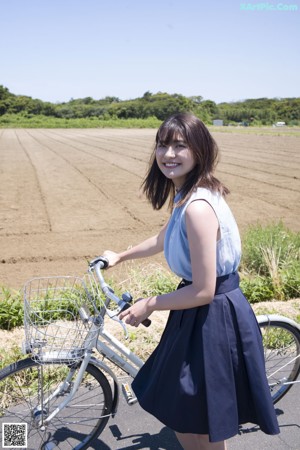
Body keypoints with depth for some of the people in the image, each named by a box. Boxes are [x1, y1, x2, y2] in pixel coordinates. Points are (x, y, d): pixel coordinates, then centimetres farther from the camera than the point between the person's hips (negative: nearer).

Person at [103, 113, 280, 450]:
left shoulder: (197, 207, -28)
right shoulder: (185, 194, 3)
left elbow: (203, 291, -25)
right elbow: (165, 238, 22)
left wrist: (149, 305, -12)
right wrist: (120, 256, 30)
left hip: (213, 319, -9)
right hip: (202, 315, 9)